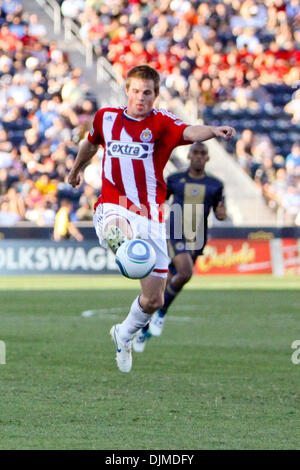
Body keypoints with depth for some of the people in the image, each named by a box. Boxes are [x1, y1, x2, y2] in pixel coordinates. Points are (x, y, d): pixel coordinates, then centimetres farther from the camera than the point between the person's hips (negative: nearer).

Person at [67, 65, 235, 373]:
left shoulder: (160, 122, -2)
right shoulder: (106, 118, 6)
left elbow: (188, 132, -25)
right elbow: (90, 143, 30)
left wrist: (213, 131, -47)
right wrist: (76, 169, 46)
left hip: (150, 218, 0)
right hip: (113, 207, 0)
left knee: (153, 300, 7)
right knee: (118, 229, -42)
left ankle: (124, 334, 35)